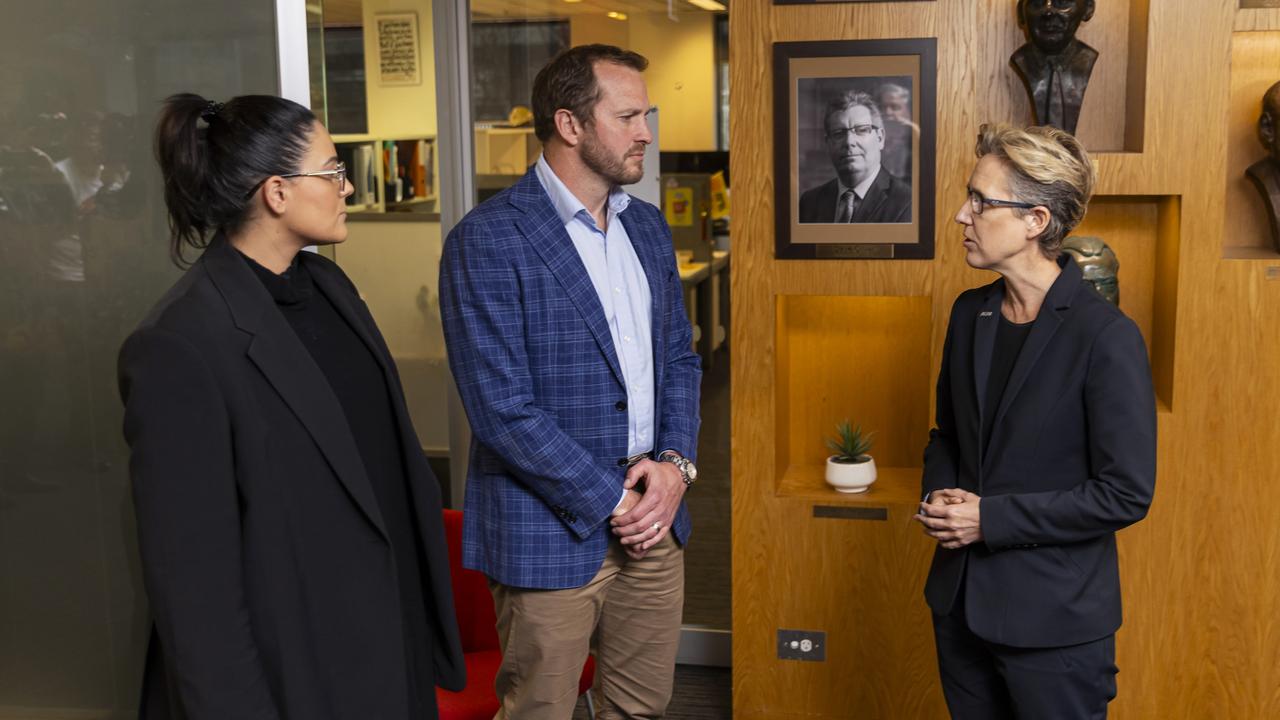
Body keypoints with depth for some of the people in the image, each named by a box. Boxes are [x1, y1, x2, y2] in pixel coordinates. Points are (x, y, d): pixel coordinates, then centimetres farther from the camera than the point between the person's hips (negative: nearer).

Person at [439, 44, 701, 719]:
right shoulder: (486, 241, -15)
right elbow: (502, 409, -18)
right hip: (553, 530, -6)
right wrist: (614, 501, -14)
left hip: (653, 519, 7)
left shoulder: (648, 225, 8)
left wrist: (675, 463, -3)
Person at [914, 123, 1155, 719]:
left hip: (1054, 623, -6)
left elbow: (1127, 493, -17)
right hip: (961, 602, 6)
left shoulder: (1106, 337, -17)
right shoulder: (970, 313, 4)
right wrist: (940, 496, -4)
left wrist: (991, 518, -18)